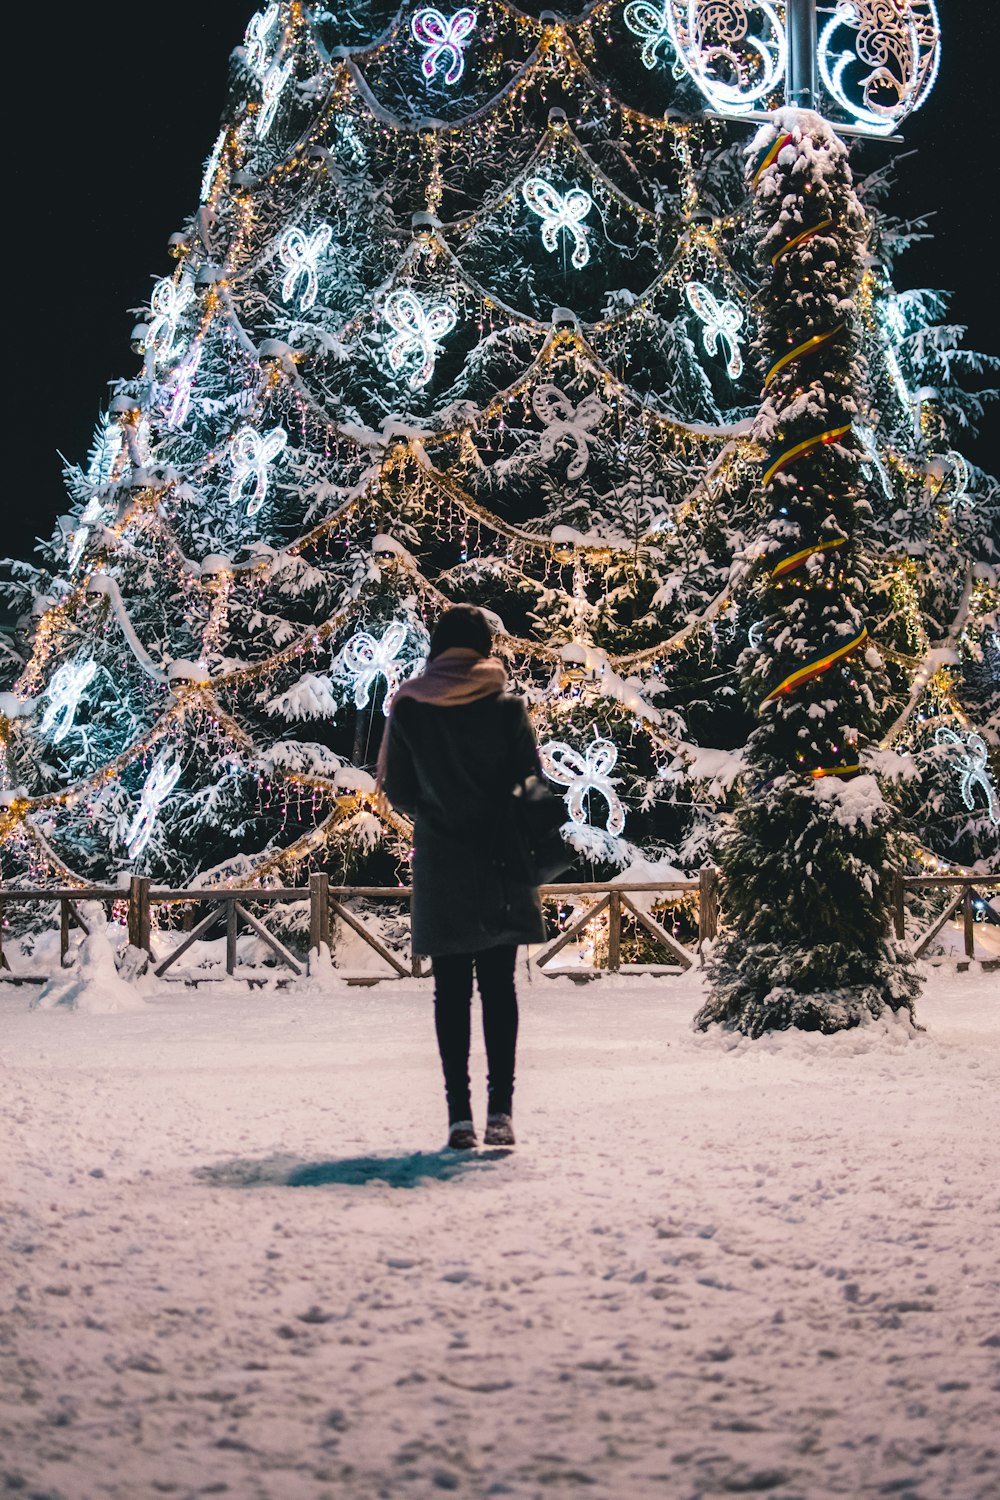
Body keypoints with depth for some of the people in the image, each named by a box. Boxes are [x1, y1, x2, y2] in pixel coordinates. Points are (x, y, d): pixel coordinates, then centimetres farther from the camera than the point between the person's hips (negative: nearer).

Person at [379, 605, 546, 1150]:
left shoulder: (408, 710, -2)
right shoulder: (507, 709, -4)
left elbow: (396, 790, 4)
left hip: (439, 865, 0)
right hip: (500, 864, 0)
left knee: (451, 989, 5)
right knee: (499, 985, 5)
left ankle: (459, 1113, 1)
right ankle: (500, 1109, -1)